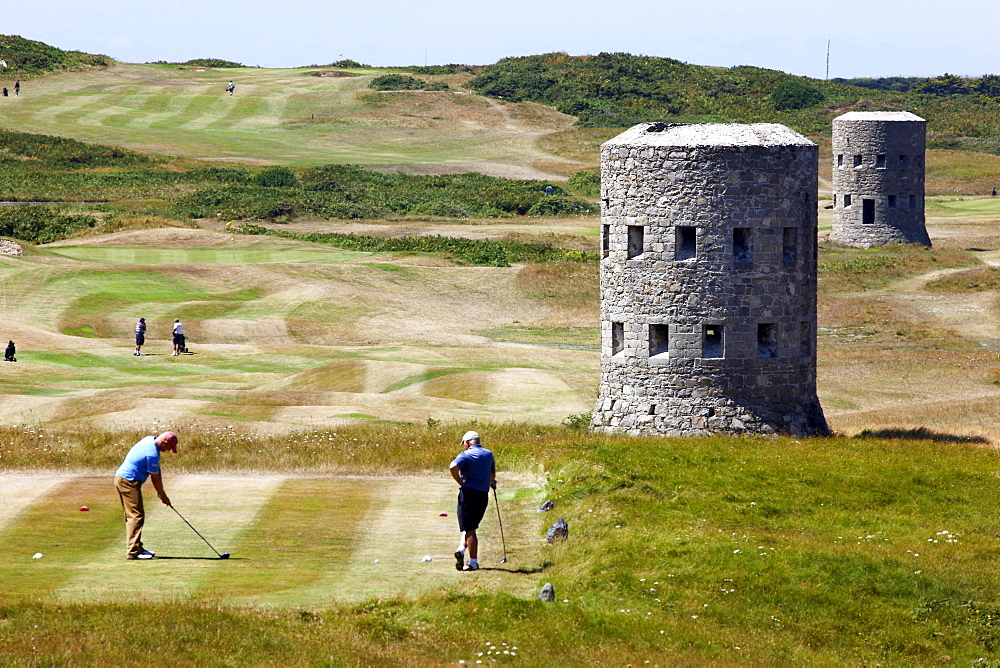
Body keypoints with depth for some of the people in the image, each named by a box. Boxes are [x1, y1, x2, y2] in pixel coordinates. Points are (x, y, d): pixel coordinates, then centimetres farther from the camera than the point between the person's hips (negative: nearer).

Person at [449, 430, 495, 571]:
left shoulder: (466, 455, -7)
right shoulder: (489, 454, 10)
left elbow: (453, 467, -26)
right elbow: (492, 473, 26)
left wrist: (460, 481, -11)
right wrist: (492, 482, 48)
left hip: (468, 492, -4)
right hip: (483, 495, 4)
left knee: (469, 528, 2)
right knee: (471, 526, 15)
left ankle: (473, 562, -5)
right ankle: (462, 549, -2)